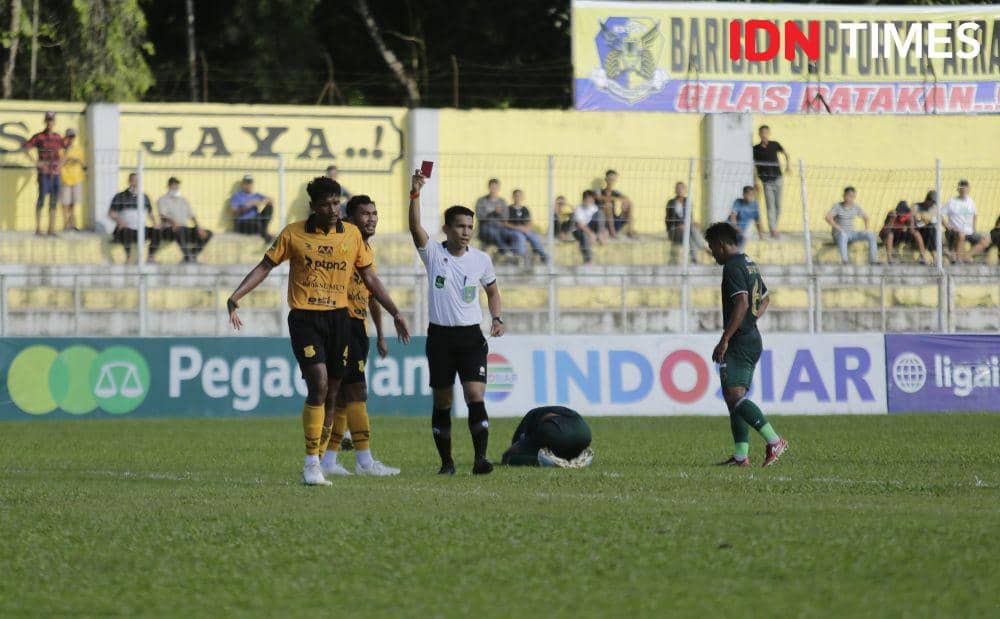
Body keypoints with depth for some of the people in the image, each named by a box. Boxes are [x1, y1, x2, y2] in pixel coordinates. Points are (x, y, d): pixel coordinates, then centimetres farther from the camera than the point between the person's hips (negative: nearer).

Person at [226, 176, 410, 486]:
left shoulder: (352, 235, 6)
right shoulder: (293, 234, -2)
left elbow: (369, 278, 13)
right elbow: (265, 266, 3)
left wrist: (395, 313, 10)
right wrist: (235, 296, -8)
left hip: (338, 318, 3)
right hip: (304, 318, -3)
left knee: (330, 395, 4)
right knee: (319, 384, -18)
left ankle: (316, 465, 13)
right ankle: (311, 462, -12)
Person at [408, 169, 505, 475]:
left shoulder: (481, 259, 5)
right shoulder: (433, 253, -2)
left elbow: (492, 290, 20)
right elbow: (415, 227, -18)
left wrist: (497, 318, 3)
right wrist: (415, 194, -31)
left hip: (471, 336, 0)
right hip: (440, 335, 0)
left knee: (476, 396, -14)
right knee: (442, 402, 4)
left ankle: (480, 457, -17)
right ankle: (446, 462, 12)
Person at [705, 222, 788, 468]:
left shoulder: (733, 266, -13)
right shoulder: (750, 264, 19)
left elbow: (742, 303, -24)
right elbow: (764, 299, 32)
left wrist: (724, 340, -23)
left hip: (739, 343, -10)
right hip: (754, 340, 10)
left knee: (734, 395, -17)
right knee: (734, 397, 11)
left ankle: (774, 441, -24)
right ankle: (741, 455, 7)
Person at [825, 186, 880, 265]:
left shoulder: (856, 207, 8)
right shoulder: (837, 206, -8)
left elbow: (865, 217, 23)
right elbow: (828, 217, -24)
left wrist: (866, 229, 6)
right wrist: (839, 229, -27)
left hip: (851, 234, 6)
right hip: (838, 235, -6)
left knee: (871, 234, -12)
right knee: (843, 235, -42)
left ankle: (873, 261, -17)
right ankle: (845, 261, -50)